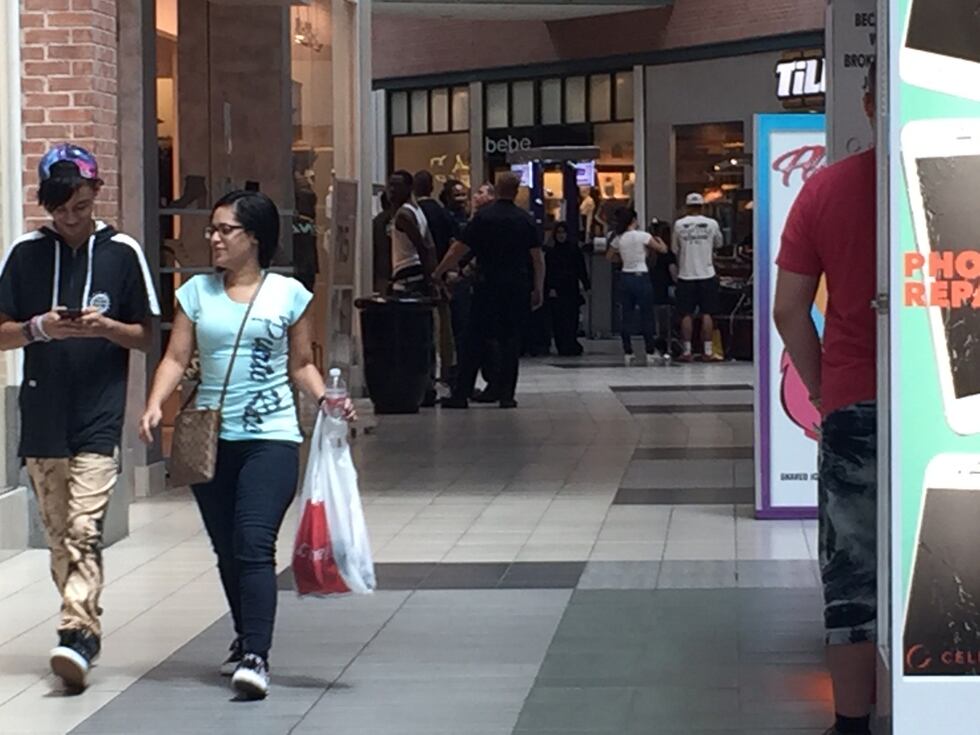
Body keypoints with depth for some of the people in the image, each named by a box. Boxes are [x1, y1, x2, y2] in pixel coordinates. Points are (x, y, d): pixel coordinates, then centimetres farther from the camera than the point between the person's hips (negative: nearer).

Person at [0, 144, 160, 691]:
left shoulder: (123, 252, 1)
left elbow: (145, 337, 5)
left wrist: (106, 326, -15)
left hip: (99, 416, -3)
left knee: (84, 528, -15)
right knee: (58, 533, 10)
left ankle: (77, 634, -20)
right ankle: (86, 628, 22)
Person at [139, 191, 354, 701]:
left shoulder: (288, 294, 2)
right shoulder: (197, 292, 7)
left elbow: (300, 365, 9)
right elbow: (176, 358, 2)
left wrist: (326, 398, -9)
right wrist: (155, 405, -14)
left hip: (270, 437, -3)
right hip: (210, 438, 4)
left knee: (254, 544, -16)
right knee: (227, 549, 11)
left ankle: (255, 657, -21)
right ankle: (246, 638, 30)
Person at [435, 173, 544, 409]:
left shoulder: (483, 217, -3)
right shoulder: (525, 220, 2)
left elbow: (459, 250, -4)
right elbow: (538, 257, 2)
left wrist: (436, 274, 4)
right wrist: (539, 290, 10)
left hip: (487, 285, -1)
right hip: (518, 288, 1)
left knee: (475, 341, 2)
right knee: (510, 341, 6)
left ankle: (461, 394, 0)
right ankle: (506, 395, 4)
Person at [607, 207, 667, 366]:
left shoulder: (618, 238, 5)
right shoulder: (642, 236, -9)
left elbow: (609, 256, 18)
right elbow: (663, 249, -5)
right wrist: (658, 239, 15)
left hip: (626, 277, 4)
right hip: (641, 277, -4)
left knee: (626, 317, 6)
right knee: (646, 316, 2)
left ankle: (628, 353, 4)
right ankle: (650, 353, 4)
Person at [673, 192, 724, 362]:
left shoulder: (679, 224, -2)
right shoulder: (711, 224, -1)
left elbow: (675, 250, 6)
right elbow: (719, 244, 15)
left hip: (686, 275, 0)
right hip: (706, 274, 0)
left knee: (686, 314, 4)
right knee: (707, 314, 3)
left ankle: (687, 351, 3)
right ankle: (708, 351, 2)